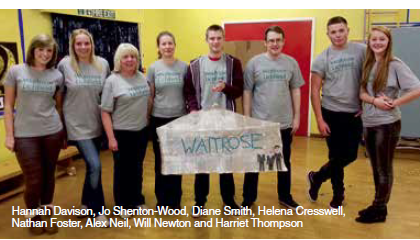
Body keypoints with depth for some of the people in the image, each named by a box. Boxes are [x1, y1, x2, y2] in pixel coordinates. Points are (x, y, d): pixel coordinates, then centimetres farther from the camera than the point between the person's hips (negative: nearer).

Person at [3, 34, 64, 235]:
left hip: (52, 133, 2)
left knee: (48, 177, 11)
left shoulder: (57, 75, 3)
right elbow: (8, 105, 0)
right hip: (25, 134, -2)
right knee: (33, 180, 1)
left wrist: (63, 133, 10)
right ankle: (33, 216, 28)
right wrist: (9, 135, -4)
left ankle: (47, 214, 31)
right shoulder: (16, 71, -1)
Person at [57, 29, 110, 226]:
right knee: (95, 165, -10)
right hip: (77, 124, -4)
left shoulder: (103, 64, 0)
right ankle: (98, 209, 11)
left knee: (91, 164, 15)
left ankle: (86, 203, 36)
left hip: (97, 123, 4)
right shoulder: (64, 65, -9)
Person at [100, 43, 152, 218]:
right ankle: (123, 205, 25)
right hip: (121, 132, -4)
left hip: (141, 130, 5)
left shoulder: (142, 77, 4)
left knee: (137, 168, 17)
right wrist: (111, 138, -15)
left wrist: (147, 121, 11)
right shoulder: (112, 81, -11)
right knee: (122, 169, 9)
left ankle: (137, 200, 34)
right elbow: (105, 112, -12)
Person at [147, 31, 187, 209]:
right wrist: (147, 118, 1)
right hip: (159, 119, 0)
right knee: (161, 160, 8)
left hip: (179, 118, 0)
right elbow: (149, 96, 3)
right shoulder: (153, 68, -1)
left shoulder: (184, 67, 0)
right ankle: (162, 199, 25)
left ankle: (175, 199, 24)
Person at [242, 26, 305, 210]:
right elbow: (247, 92, -3)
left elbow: (295, 91, 7)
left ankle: (284, 196, 34)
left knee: (284, 162, 17)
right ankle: (248, 198, 25)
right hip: (259, 122, -2)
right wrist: (247, 118, -5)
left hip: (284, 123, 2)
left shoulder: (291, 63, 2)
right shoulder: (254, 62, -5)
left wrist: (296, 117, 4)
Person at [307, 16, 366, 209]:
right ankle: (338, 194, 29)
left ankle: (316, 178, 33)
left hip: (355, 114, 2)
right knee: (337, 156, 5)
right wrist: (319, 119, -10)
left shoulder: (362, 51, -1)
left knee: (350, 156, 8)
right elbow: (314, 91, -4)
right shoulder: (322, 59, -4)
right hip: (332, 114, -2)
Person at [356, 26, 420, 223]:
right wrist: (375, 100, -17)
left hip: (387, 124, -6)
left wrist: (394, 103, -16)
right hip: (368, 123, 6)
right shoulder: (367, 65, 6)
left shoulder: (395, 64, -10)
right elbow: (362, 93, 0)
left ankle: (379, 210, 19)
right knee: (376, 168, 16)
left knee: (384, 169, 6)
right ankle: (378, 205, 30)